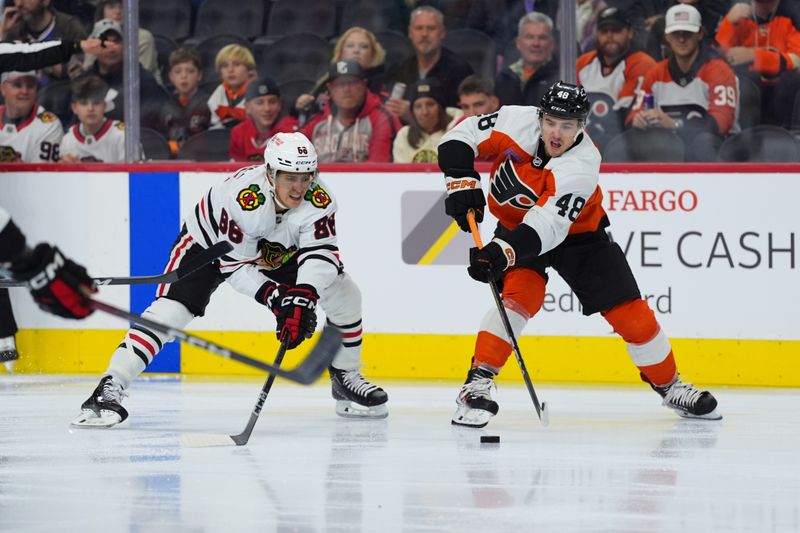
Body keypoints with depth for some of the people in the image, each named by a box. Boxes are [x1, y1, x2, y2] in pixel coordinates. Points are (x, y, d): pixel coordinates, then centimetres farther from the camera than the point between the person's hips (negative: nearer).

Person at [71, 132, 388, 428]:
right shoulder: (244, 197, -39)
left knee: (344, 295, -4)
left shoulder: (318, 200, -27)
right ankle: (111, 387, -27)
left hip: (278, 253, 5)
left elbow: (321, 253, -32)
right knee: (171, 311, -25)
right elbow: (235, 266, -33)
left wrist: (304, 297, -49)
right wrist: (273, 297, -42)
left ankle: (346, 379, 17)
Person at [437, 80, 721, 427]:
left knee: (629, 310, -3)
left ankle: (669, 386, 17)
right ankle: (477, 383, -24)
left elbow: (546, 227, -42)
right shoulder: (517, 124, -25)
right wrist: (462, 182, -23)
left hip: (575, 233, -1)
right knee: (521, 294, -27)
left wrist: (504, 252, -53)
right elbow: (460, 137, -12)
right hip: (515, 224, 1)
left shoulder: (582, 167, -33)